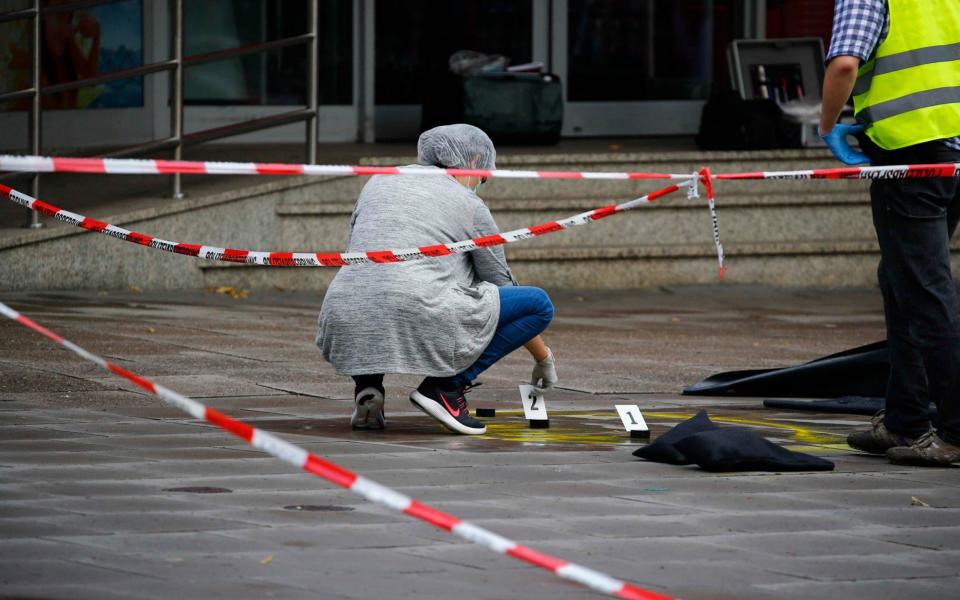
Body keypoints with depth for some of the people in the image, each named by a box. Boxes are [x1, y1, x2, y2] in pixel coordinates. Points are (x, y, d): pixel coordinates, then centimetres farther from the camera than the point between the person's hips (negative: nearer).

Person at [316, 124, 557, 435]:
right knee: (539, 303, 8)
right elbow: (500, 283, 19)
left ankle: (367, 383, 12)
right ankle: (447, 385, -2)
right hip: (418, 325, -5)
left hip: (348, 328, 5)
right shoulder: (469, 205, 12)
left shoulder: (378, 182, 23)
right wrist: (543, 357, 32)